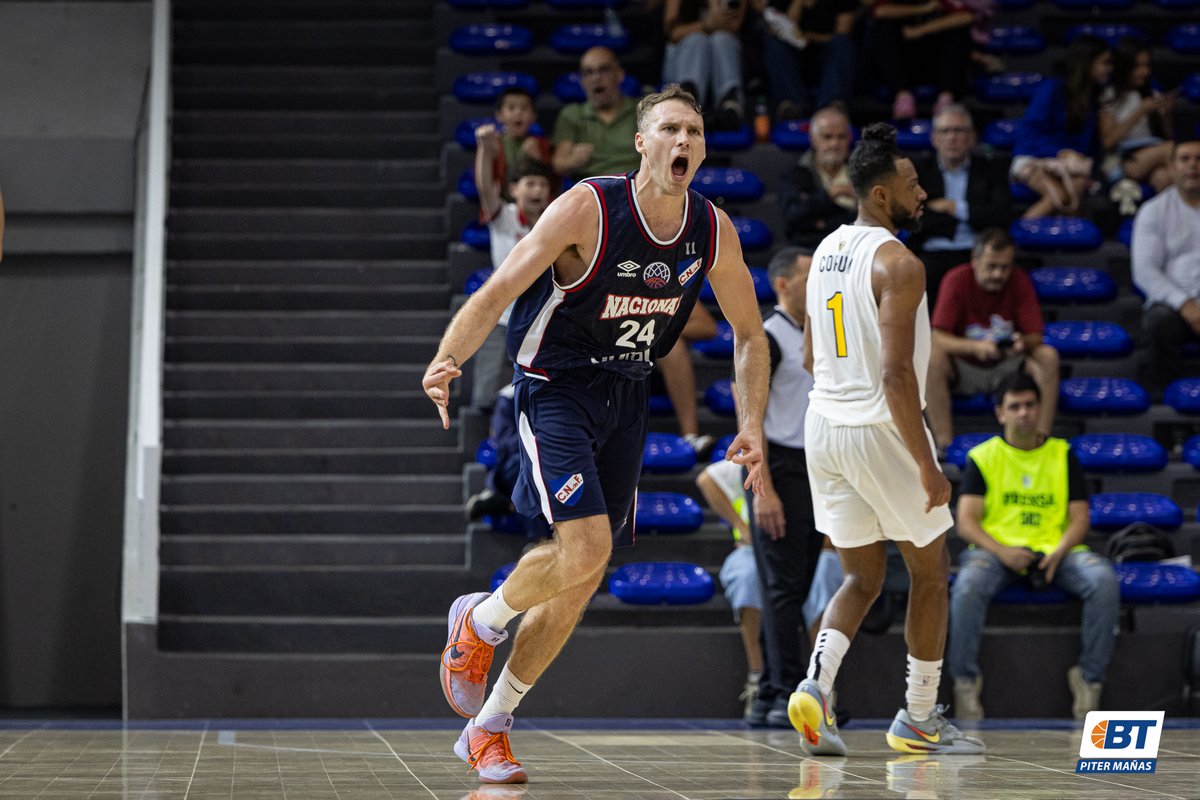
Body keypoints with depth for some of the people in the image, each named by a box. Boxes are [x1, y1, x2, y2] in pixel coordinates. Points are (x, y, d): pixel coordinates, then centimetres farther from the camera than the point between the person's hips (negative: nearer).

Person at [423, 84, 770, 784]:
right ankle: (480, 622, 8)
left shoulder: (714, 231, -5)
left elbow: (749, 333, 9)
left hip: (628, 398, 6)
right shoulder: (589, 208, -20)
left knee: (582, 578, 6)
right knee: (585, 550, -23)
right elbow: (498, 292, -22)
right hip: (555, 386, -6)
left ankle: (489, 726, 21)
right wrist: (447, 361, -39)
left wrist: (752, 425, -2)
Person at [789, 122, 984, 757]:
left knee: (862, 579, 15)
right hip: (880, 430, -7)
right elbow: (896, 373, -23)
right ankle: (918, 720, 17)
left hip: (823, 422, 7)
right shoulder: (899, 264, -17)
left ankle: (815, 684, -9)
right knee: (930, 572, 11)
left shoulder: (825, 251, 10)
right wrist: (927, 466, -20)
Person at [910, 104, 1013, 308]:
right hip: (932, 258, 0)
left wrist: (956, 208, 1)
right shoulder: (917, 169, 14)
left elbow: (1003, 215, 0)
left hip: (978, 256, 0)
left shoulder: (992, 169, 15)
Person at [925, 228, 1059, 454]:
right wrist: (976, 346, -40)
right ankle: (944, 444, -32)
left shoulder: (1019, 281, -9)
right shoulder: (957, 280, -14)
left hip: (1006, 367, 2)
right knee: (933, 359, -32)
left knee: (1048, 356, -24)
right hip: (964, 368, -2)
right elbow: (938, 339, -21)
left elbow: (1035, 337, -10)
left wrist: (1023, 343, -36)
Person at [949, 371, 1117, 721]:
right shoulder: (982, 457, 8)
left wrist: (1059, 553, -13)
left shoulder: (1062, 454, 13)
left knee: (1104, 580, -28)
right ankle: (965, 679, -21)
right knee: (968, 584, -36)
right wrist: (1002, 551, -20)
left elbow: (1080, 518, 8)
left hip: (1054, 550, 2)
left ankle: (1090, 676, -16)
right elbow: (966, 521, 0)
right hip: (997, 548, -2)